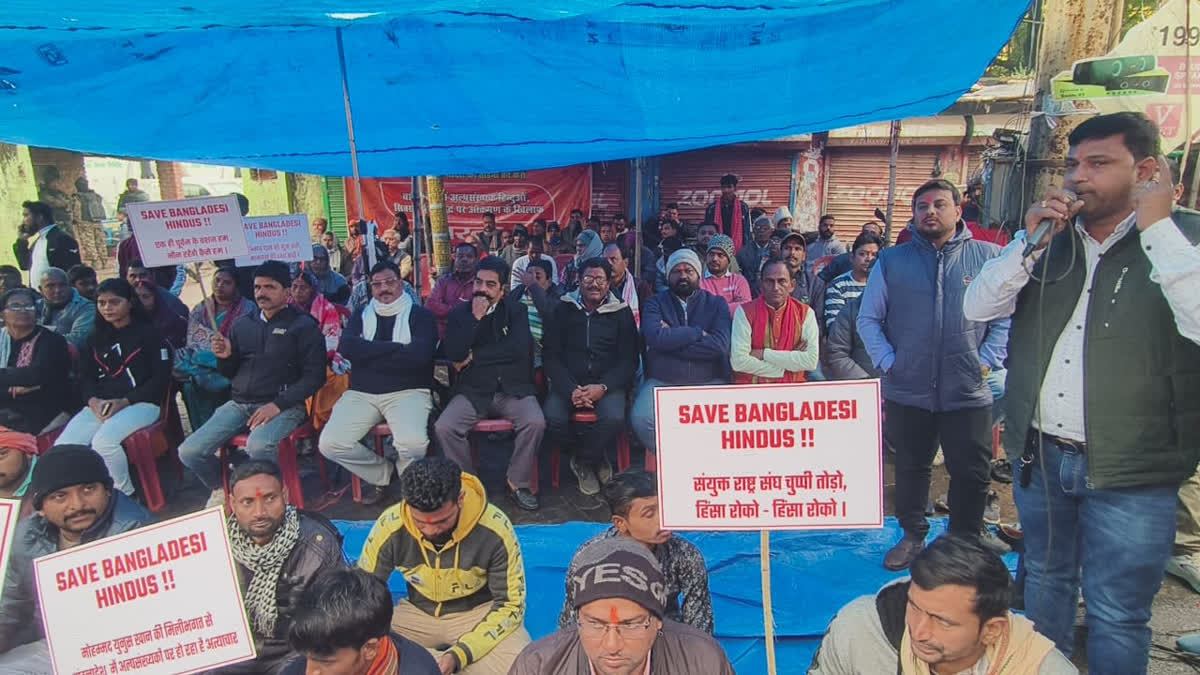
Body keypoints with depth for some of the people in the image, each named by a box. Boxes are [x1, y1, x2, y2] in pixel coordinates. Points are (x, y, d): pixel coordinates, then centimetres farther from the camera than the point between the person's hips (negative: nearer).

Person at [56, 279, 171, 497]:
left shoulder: (149, 333, 3)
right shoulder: (95, 338, 22)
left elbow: (161, 378, -4)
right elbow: (85, 377, 17)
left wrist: (124, 402, -13)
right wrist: (93, 400, -6)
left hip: (141, 403, -5)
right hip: (99, 405, 6)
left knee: (104, 441, -32)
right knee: (63, 447, -21)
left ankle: (125, 497, -14)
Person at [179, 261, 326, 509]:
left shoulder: (303, 326, 1)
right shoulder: (242, 325, 17)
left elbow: (314, 376, -7)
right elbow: (230, 374, 22)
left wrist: (278, 404, -17)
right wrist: (225, 357, -1)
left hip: (282, 406, -5)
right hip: (239, 404, 6)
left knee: (258, 446, -35)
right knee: (189, 451, -10)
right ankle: (220, 488, 21)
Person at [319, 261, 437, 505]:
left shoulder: (420, 315, 4)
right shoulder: (361, 313, 15)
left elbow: (419, 355, -14)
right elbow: (346, 347, -5)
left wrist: (369, 354, -8)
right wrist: (396, 348, -9)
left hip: (408, 392, -4)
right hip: (361, 393, 4)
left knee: (413, 442, -32)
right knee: (330, 444, -18)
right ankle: (381, 474, 11)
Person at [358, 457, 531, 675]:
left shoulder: (495, 530, -27)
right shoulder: (389, 528, -22)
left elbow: (511, 604, -16)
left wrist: (459, 654, -27)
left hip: (480, 612, -1)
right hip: (417, 613, 2)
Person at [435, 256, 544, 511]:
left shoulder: (516, 311, 6)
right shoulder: (460, 313, 9)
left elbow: (519, 348, -12)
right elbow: (453, 353, -6)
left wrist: (474, 357, -9)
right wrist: (475, 318, -13)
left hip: (512, 387, -1)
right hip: (473, 390, 1)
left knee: (535, 423, -28)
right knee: (444, 427, -24)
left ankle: (518, 483, -7)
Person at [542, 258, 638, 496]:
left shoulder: (621, 313, 9)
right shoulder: (563, 310, 10)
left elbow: (629, 360, 2)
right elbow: (551, 356, 3)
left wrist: (603, 387, -15)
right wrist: (571, 389, -14)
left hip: (608, 384, -1)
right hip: (568, 383, 1)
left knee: (614, 418, -32)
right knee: (552, 418, -28)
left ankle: (583, 461, 0)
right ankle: (595, 459, 2)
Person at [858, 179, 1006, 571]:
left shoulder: (988, 257, 2)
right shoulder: (892, 261, 5)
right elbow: (868, 319, 7)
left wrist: (987, 360, -6)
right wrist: (887, 361, -3)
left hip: (969, 392, -1)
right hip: (908, 391, 1)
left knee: (971, 473, 8)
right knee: (911, 468, 14)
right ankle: (913, 536, 33)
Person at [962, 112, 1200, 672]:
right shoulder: (1051, 239, 7)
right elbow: (978, 307, -1)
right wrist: (1029, 240, -12)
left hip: (1130, 471, -4)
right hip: (1041, 455, 5)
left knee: (1115, 615, 7)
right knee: (1044, 582, 22)